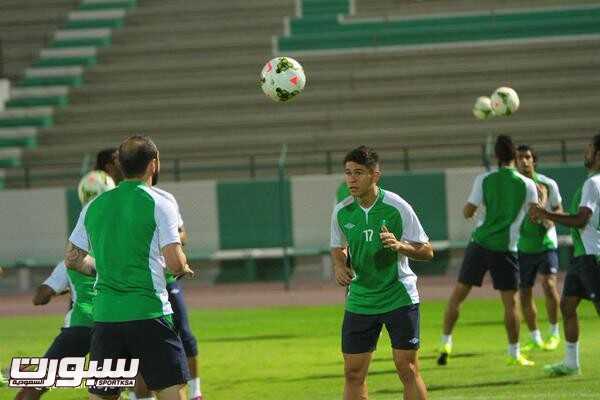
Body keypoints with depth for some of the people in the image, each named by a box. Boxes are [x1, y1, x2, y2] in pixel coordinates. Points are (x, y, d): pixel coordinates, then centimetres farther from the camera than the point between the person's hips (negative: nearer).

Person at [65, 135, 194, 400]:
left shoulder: (94, 207, 11)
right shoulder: (158, 205, -5)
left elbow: (72, 259, 17)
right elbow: (175, 263, -12)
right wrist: (184, 268, 10)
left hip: (105, 316, 5)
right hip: (149, 314, -5)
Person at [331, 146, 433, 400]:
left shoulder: (397, 207, -11)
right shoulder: (341, 211, 0)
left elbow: (427, 251, -6)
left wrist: (400, 246, -25)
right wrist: (339, 266, -5)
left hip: (399, 298, -3)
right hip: (359, 300, 4)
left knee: (407, 369, -4)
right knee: (353, 373, 2)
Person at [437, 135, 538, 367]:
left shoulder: (484, 180, -1)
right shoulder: (527, 184, -2)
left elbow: (467, 213, 0)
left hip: (480, 243, 1)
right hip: (505, 249, -1)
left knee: (457, 295, 11)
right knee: (510, 302, 6)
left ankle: (446, 343, 9)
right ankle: (514, 354, 8)